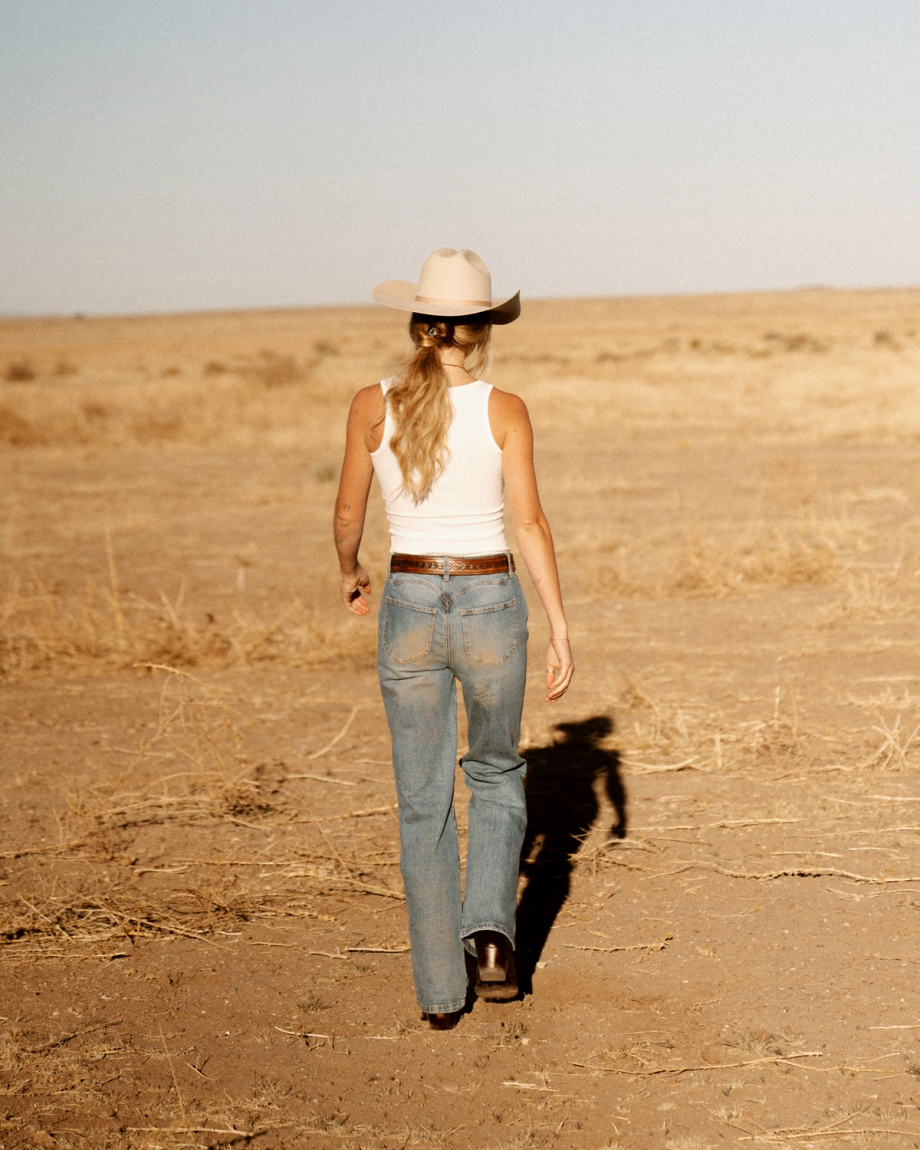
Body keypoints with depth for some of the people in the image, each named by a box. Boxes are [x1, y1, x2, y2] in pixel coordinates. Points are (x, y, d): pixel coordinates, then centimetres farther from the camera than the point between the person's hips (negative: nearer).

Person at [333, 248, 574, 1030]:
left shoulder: (372, 407, -3)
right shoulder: (504, 411, -7)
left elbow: (349, 516, 6)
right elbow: (530, 523, -11)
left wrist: (351, 574, 26)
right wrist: (561, 630, -7)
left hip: (409, 607, 1)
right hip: (489, 606, -1)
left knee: (424, 803, 11)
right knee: (497, 775, 23)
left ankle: (441, 991, 11)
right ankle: (491, 929, 3)